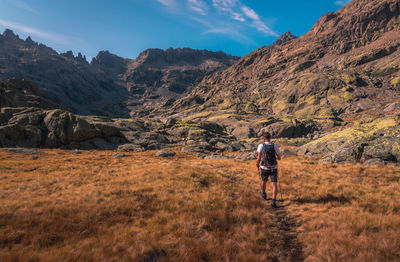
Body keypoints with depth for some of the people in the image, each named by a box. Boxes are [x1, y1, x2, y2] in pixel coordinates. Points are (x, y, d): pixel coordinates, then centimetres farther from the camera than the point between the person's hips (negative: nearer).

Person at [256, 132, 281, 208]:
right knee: (274, 185, 0)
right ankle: (273, 201, -17)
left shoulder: (261, 145, -11)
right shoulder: (275, 146, -6)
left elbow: (259, 157, -17)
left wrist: (257, 164, 4)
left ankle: (264, 194, 49)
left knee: (263, 181, 26)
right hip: (274, 169, 0)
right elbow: (279, 158, 3)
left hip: (264, 168, 0)